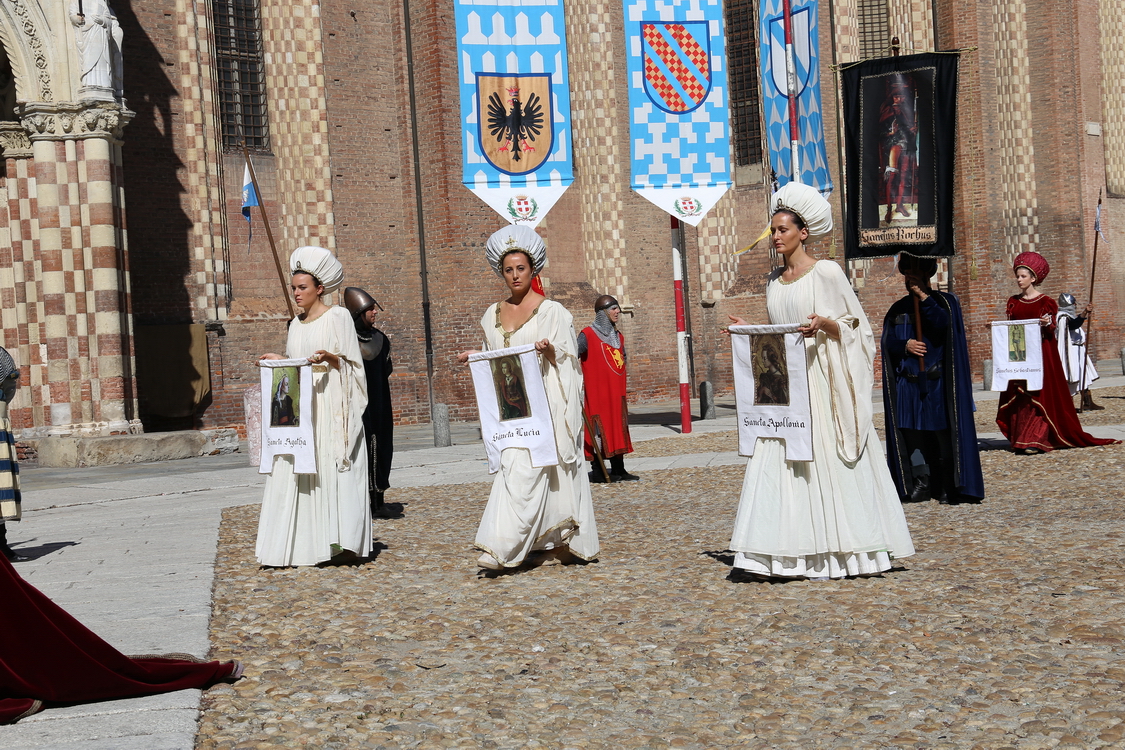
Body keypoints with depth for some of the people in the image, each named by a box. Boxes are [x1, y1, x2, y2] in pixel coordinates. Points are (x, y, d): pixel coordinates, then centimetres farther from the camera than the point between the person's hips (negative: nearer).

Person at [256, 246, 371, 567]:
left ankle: (343, 543, -5)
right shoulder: (297, 324, 17)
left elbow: (351, 363, -5)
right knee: (296, 474, -2)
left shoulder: (338, 317, -2)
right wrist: (280, 361, 8)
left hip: (331, 406, -6)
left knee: (334, 471, -7)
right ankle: (305, 545, -1)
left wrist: (330, 358, -23)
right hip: (303, 407, 6)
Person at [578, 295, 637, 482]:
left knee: (618, 429, 9)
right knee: (600, 429, -7)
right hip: (597, 392, -7)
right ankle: (598, 471, -2)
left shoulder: (618, 336, 14)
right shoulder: (588, 335, -9)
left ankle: (618, 470, 15)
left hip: (616, 392, 8)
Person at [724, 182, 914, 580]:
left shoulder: (827, 273, -4)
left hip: (821, 380, -6)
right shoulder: (774, 281, 14)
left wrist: (824, 324, -21)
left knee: (827, 461, -4)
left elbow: (854, 325, -3)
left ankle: (835, 552, 4)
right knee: (780, 464, -2)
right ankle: (785, 555, -2)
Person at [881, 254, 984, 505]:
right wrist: (905, 345, -11)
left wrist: (923, 296, -13)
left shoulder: (945, 302, 5)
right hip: (908, 385, 4)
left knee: (942, 436, -6)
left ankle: (947, 488, -1)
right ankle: (920, 484, 7)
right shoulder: (897, 309, 15)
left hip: (938, 383, -4)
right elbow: (887, 342, 8)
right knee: (912, 435, 0)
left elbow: (944, 324, -16)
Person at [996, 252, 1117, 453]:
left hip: (1040, 352, -5)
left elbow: (1052, 329, -4)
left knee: (1038, 395, -8)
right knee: (1019, 396, 1)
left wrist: (1047, 324, -26)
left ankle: (1036, 440, -13)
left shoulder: (1045, 302, -1)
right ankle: (1021, 439, 4)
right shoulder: (1013, 301, 12)